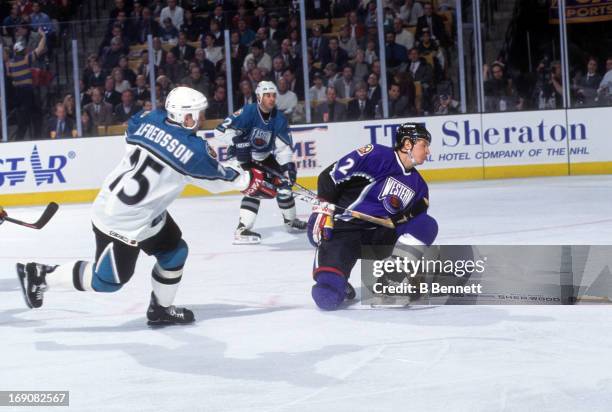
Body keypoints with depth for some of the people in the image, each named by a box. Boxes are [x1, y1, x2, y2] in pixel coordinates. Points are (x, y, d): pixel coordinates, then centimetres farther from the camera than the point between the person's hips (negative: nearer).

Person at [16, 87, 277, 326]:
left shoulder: (149, 119, -3)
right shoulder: (193, 150, -19)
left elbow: (131, 133, 18)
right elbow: (217, 179, -4)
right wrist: (250, 180, 13)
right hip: (123, 223, -9)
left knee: (175, 252, 18)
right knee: (109, 280, 4)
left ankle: (160, 309, 31)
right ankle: (40, 276, 12)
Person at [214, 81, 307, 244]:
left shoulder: (279, 118, -9)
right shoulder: (248, 112, -25)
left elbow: (283, 146, -10)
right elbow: (221, 130, -30)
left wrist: (288, 165, -24)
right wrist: (239, 140, -40)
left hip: (266, 156, 6)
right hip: (246, 158, -6)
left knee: (283, 183, 9)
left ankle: (290, 220, 31)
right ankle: (242, 229, -23)